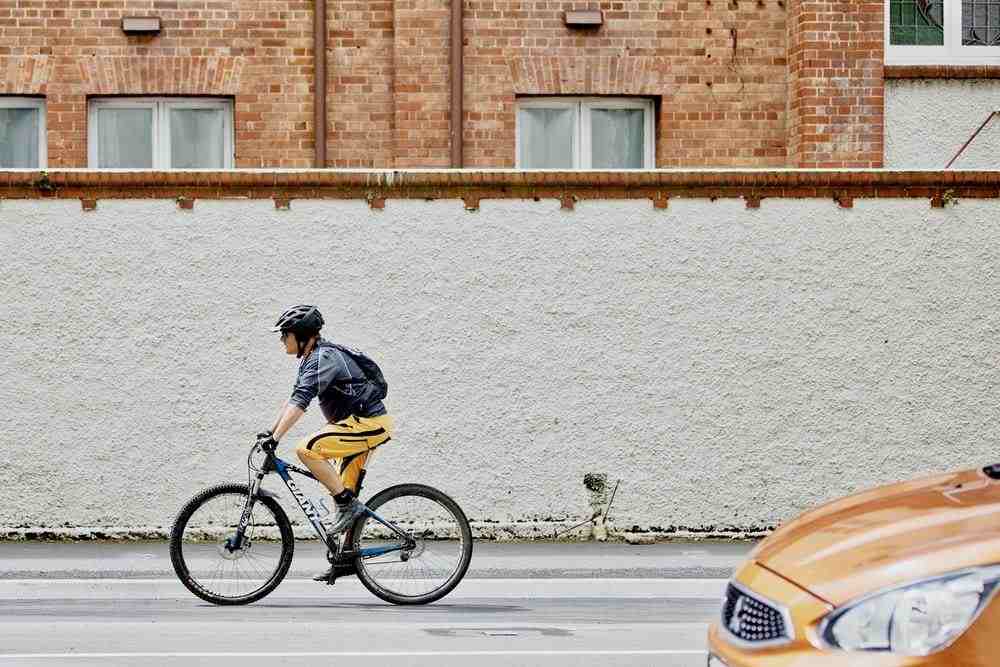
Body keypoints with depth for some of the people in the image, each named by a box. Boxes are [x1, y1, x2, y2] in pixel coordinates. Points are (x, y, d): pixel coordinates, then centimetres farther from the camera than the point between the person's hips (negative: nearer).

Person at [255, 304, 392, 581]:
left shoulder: (324, 358, -18)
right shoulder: (311, 359, 14)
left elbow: (300, 402, -28)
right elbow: (294, 399, 22)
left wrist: (276, 437, -32)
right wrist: (270, 430, 15)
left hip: (368, 423, -11)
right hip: (361, 425, 11)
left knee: (307, 449, -23)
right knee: (343, 494, 12)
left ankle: (348, 504, -15)